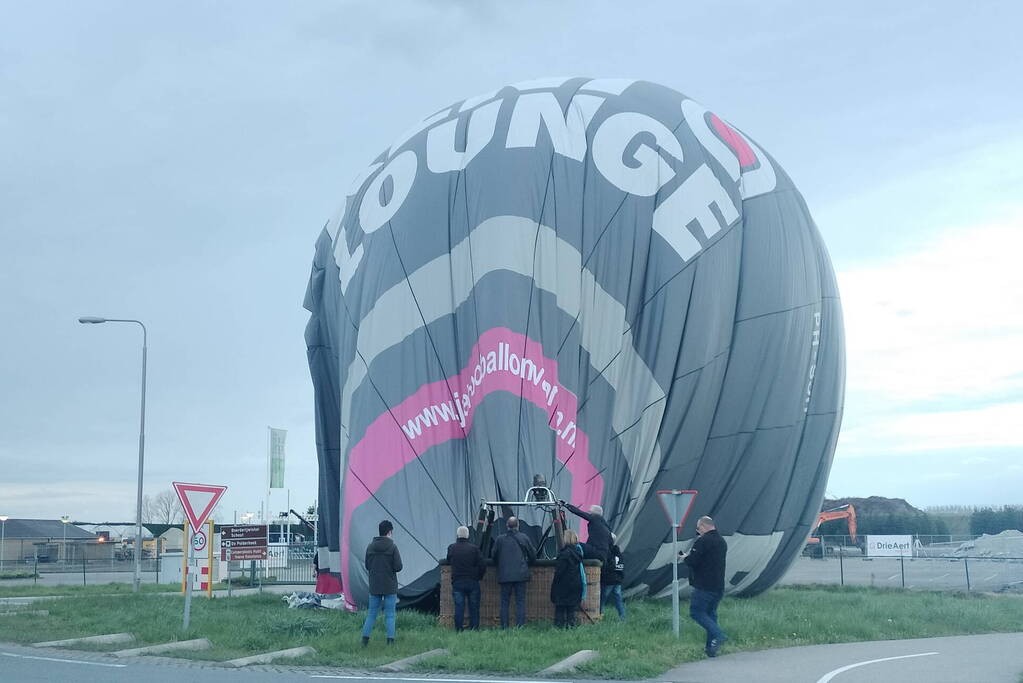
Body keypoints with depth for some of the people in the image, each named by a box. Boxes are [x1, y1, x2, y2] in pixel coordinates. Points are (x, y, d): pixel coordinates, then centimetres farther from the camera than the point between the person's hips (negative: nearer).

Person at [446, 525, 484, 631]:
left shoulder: (451, 548, 1)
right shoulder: (474, 548, -4)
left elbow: (449, 561, 14)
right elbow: (482, 566, -7)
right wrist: (479, 577, 9)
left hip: (457, 582, 1)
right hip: (472, 582, -1)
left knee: (459, 606, 4)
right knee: (474, 607, 7)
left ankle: (458, 629, 1)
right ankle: (474, 628, 6)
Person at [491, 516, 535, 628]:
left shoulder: (500, 539, 1)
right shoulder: (523, 538, 0)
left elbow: (494, 558, 9)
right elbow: (533, 556, 8)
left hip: (504, 576, 1)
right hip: (520, 575, 0)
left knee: (504, 602, 6)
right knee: (520, 602, 2)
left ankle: (504, 627, 3)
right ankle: (520, 626, -4)